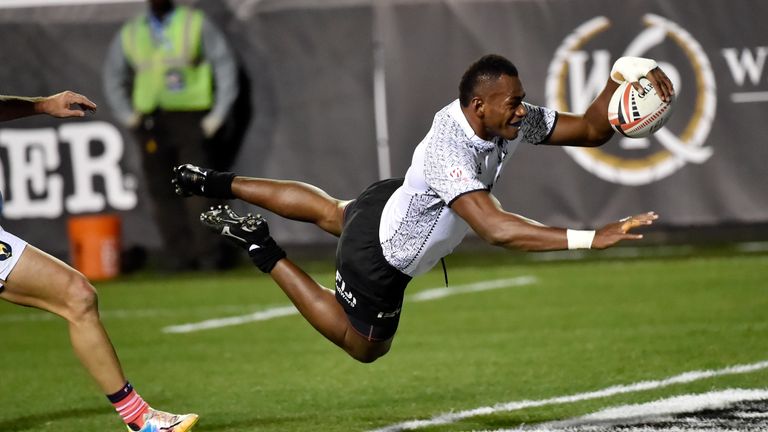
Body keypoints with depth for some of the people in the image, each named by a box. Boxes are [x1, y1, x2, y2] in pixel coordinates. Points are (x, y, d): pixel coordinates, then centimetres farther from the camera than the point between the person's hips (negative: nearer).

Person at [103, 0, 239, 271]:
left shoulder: (196, 24, 5)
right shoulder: (131, 33, 12)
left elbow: (225, 66, 5)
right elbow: (113, 75, 23)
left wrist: (218, 115, -2)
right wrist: (127, 116, 11)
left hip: (191, 116, -3)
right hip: (151, 123, 3)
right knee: (161, 189, -3)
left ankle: (207, 253, -9)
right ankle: (179, 252, 0)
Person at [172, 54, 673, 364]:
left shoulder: (514, 119, -21)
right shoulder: (448, 154, -45)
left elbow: (591, 129, -14)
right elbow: (495, 229, -54)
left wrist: (623, 74, -33)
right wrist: (592, 238, -59)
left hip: (389, 203, 9)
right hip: (381, 256, -9)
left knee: (328, 211, 38)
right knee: (363, 345, 18)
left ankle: (218, 184, 51)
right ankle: (264, 250, 14)